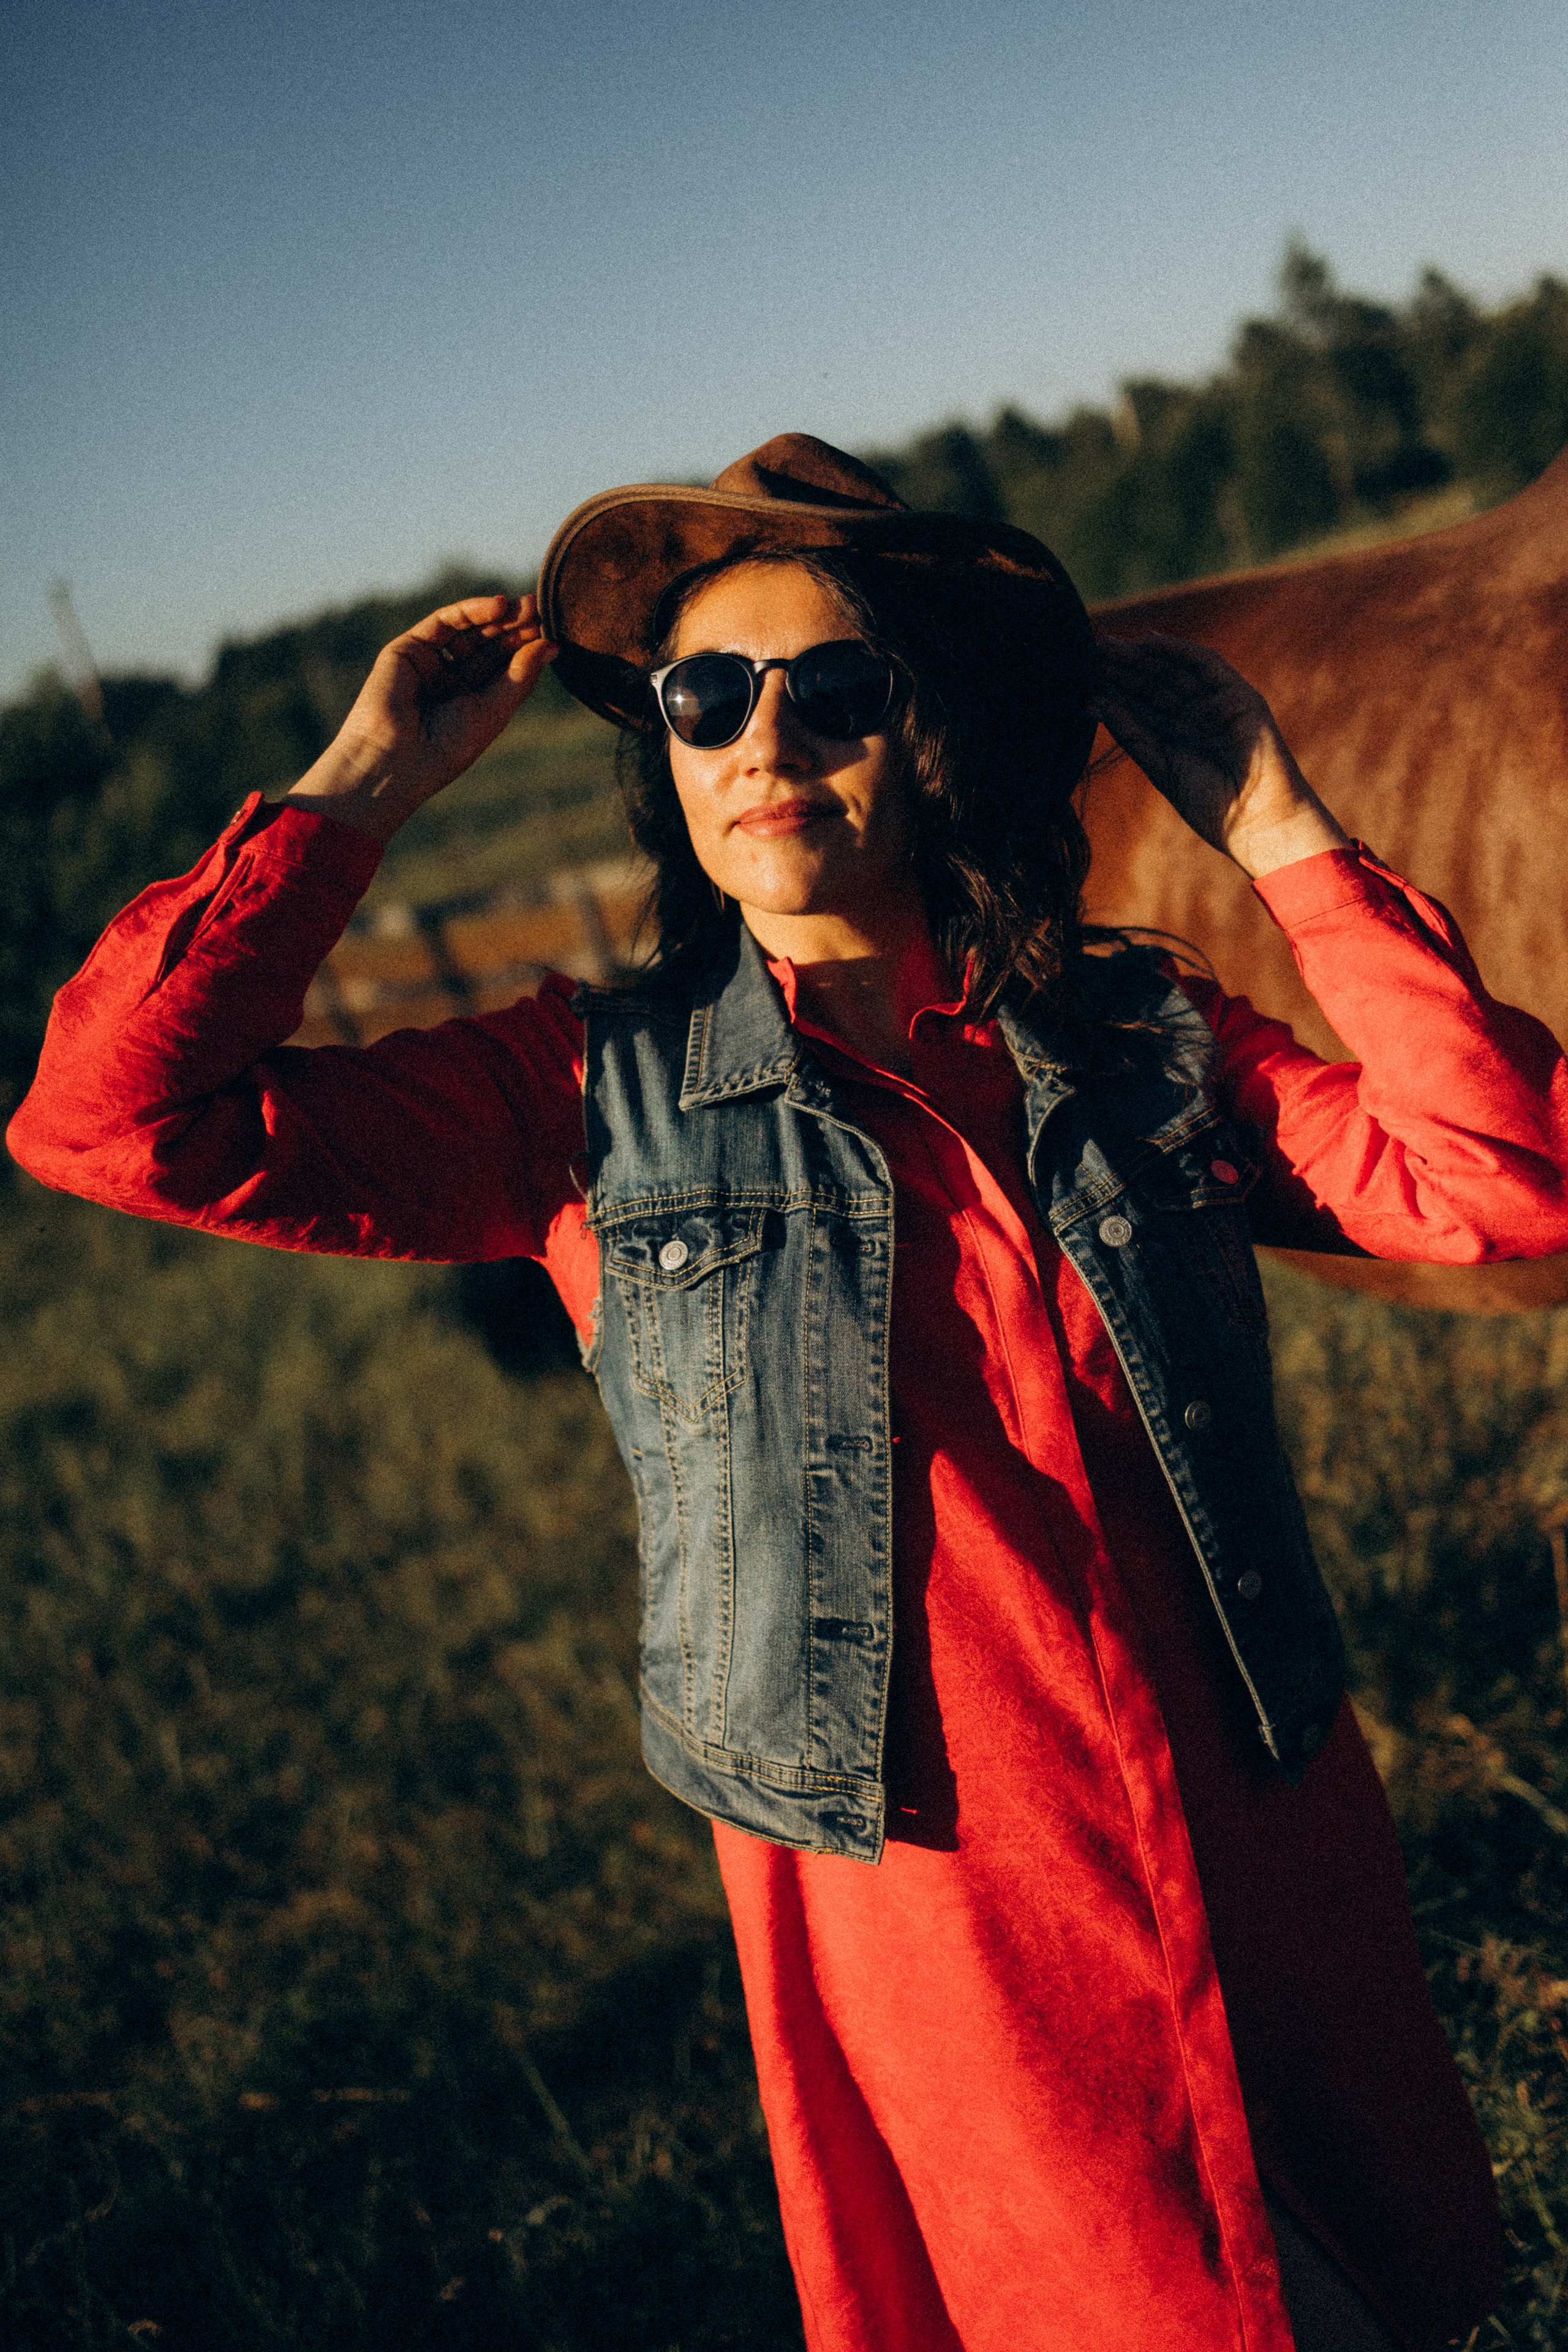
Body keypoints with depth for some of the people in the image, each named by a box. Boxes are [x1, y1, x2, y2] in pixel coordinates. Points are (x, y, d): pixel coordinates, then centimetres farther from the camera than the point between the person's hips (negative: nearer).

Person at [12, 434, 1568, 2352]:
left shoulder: (1148, 1045, 0)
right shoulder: (590, 1096, -5)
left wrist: (1278, 837, -10)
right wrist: (365, 785, -8)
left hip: (1287, 1873, 3)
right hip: (929, 1924, -3)